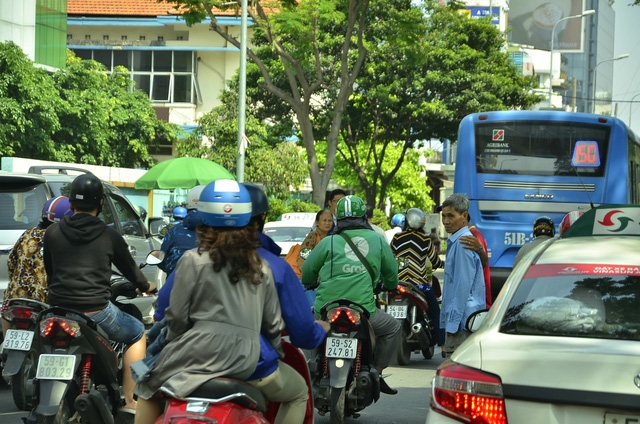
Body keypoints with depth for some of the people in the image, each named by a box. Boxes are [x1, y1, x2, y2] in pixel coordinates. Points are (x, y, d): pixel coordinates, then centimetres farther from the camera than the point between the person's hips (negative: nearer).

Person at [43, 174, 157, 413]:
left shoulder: (52, 233, 5)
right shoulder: (109, 236, 1)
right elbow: (128, 267, 16)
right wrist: (145, 286, 37)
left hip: (59, 309, 3)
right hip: (95, 311, -3)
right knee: (137, 334, 20)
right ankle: (129, 400, 11)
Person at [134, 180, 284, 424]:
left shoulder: (194, 260, -2)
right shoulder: (262, 268, 11)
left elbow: (177, 316, -1)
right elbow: (273, 322, 14)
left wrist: (173, 344, 17)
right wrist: (273, 355, 30)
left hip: (202, 352, -3)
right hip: (246, 362, 4)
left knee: (149, 387, 15)